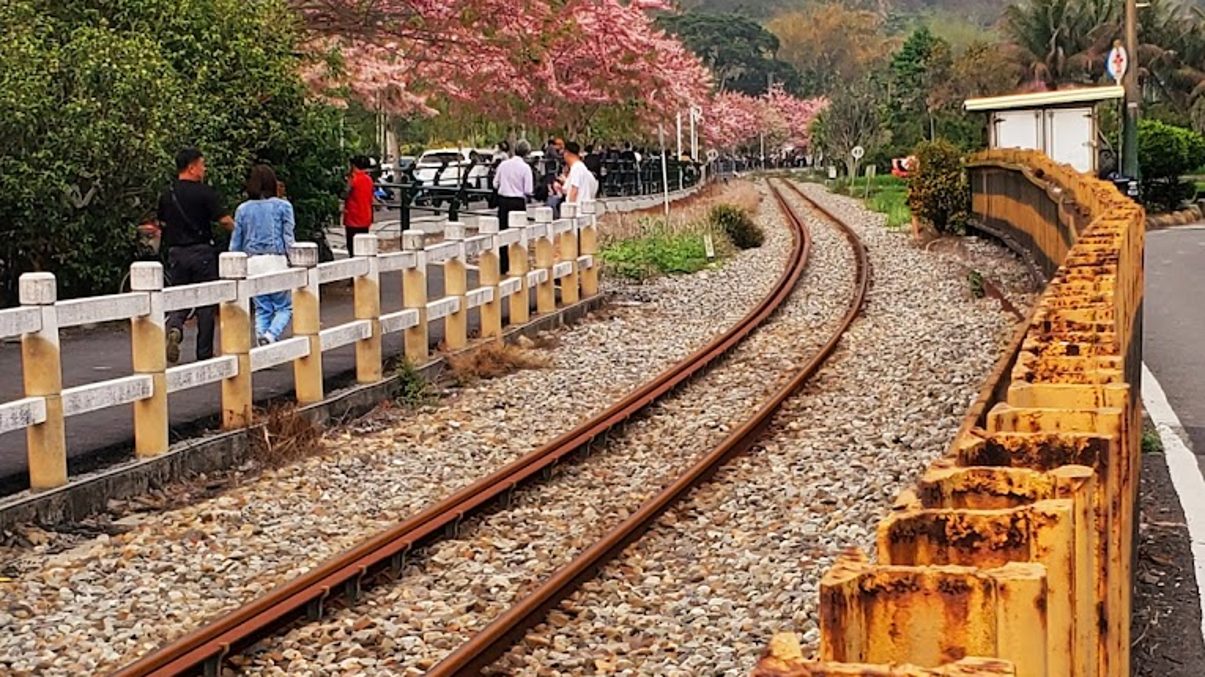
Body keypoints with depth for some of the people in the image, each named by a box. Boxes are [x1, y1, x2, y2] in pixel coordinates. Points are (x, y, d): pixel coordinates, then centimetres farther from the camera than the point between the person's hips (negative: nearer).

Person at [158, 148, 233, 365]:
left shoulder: (166, 195, 6)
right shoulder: (205, 193, -10)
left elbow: (161, 225, 13)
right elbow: (224, 220, -14)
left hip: (176, 253, 4)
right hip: (201, 251, -4)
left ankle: (174, 327, -19)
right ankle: (204, 354, 9)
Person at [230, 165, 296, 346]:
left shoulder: (242, 209, 7)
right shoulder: (283, 206, -1)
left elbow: (235, 243, 8)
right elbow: (288, 238, -4)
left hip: (252, 262, 3)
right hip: (276, 261, -3)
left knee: (262, 309, 12)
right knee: (284, 307, 4)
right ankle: (271, 335, -20)